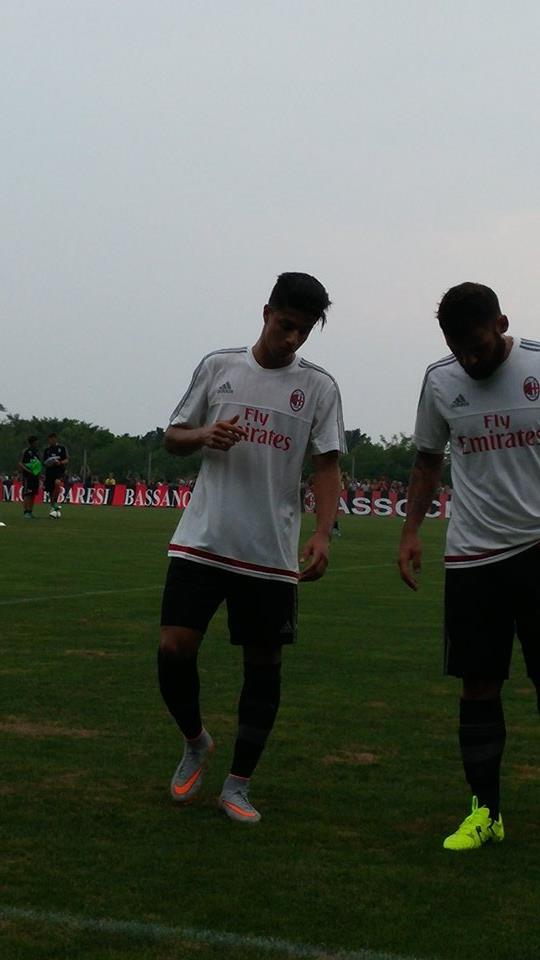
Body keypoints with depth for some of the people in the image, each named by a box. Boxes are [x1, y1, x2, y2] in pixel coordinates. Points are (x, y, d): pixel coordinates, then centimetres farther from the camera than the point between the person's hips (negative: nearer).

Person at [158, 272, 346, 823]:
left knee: (264, 664, 4)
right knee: (174, 648, -9)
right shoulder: (218, 367, 6)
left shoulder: (318, 386, 4)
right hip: (202, 540, 0)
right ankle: (195, 742, 20)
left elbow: (327, 464, 1)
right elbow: (173, 439, 12)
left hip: (272, 553, 0)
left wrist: (323, 535, -14)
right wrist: (204, 435, -12)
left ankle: (238, 786, 18)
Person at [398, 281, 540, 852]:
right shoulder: (441, 381, 4)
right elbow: (428, 461, 16)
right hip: (471, 553, 2)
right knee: (479, 685, 4)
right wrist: (410, 532, 7)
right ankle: (485, 812, 15)